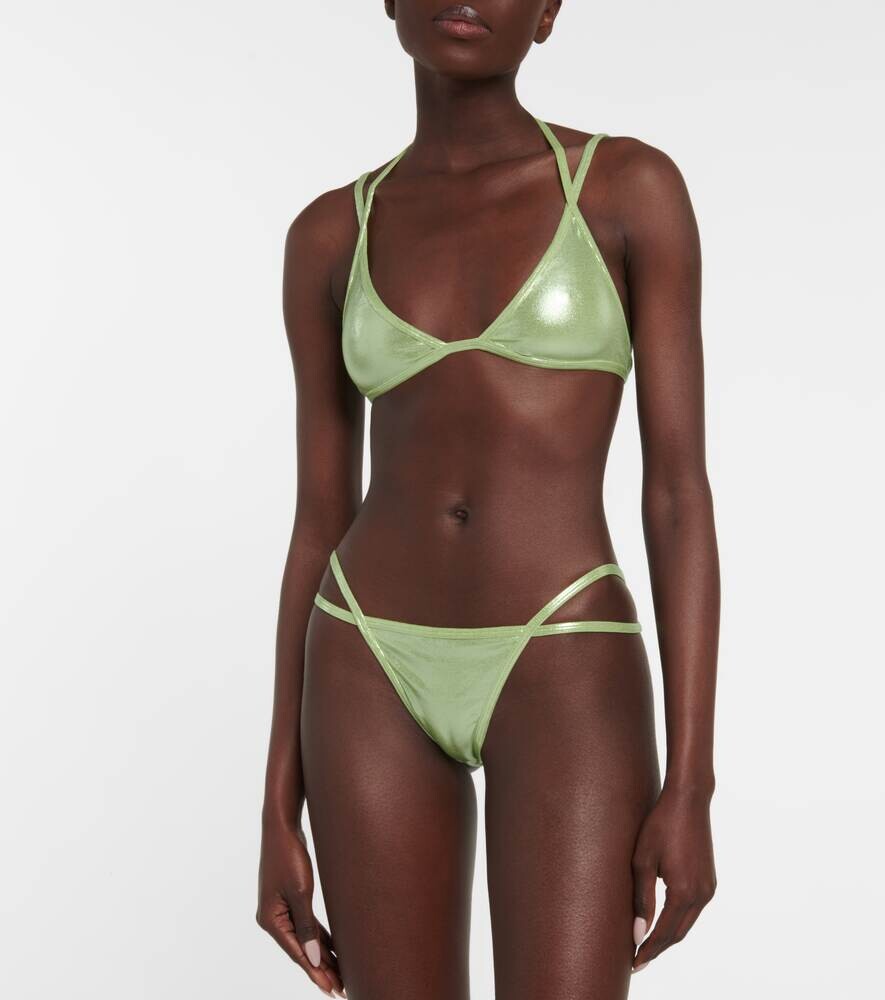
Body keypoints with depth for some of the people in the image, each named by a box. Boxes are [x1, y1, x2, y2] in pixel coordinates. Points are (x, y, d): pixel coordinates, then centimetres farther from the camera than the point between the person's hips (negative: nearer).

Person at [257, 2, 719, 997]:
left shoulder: (633, 187, 0)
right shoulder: (331, 236, 7)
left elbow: (681, 491, -4)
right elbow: (319, 524, 8)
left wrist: (691, 785, -10)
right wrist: (279, 811, 7)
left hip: (564, 678, -2)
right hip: (377, 676, 3)